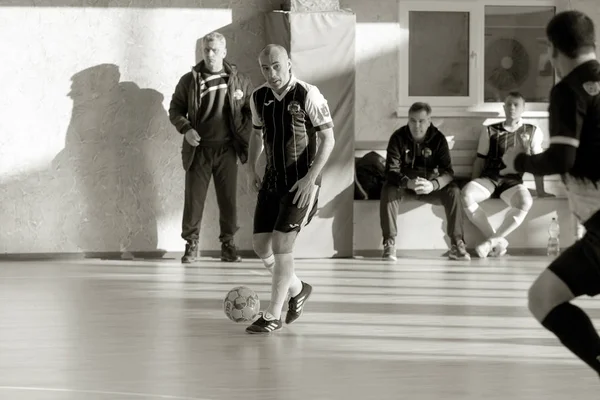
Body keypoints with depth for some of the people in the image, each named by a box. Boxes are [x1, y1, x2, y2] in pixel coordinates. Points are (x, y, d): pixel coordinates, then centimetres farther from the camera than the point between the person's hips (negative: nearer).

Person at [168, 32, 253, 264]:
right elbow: (175, 110, 7)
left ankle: (228, 244, 15)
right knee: (194, 198, 0)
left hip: (227, 150, 1)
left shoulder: (239, 81, 4)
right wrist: (186, 129, -11)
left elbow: (252, 111, 12)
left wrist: (245, 134, -3)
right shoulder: (189, 81, 2)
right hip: (198, 149, 0)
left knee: (228, 199, 4)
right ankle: (191, 244, 10)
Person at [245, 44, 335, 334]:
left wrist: (310, 177, -19)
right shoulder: (259, 97, 3)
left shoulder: (308, 96, -14)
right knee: (261, 246, 4)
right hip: (272, 180, 6)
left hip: (301, 182, -6)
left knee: (281, 245, -11)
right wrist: (251, 168, 8)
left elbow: (328, 139, -11)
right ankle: (297, 289, 31)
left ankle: (273, 316, -1)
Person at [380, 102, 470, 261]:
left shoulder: (438, 139, -10)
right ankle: (389, 244, -30)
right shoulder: (398, 138, -12)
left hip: (430, 186, 1)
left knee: (453, 192, -27)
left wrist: (433, 185, -41)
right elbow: (391, 170, -20)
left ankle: (456, 244, -22)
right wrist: (408, 183, -43)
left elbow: (448, 172, -18)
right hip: (404, 184, -1)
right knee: (388, 190, -33)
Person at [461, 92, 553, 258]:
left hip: (513, 181, -1)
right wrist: (475, 185, 7)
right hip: (489, 178, 1)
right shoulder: (490, 131, 14)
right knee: (466, 194, -32)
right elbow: (480, 160, 16)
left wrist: (540, 191, 9)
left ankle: (493, 240, -25)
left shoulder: (533, 132, 12)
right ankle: (498, 241, -24)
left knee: (525, 202, -38)